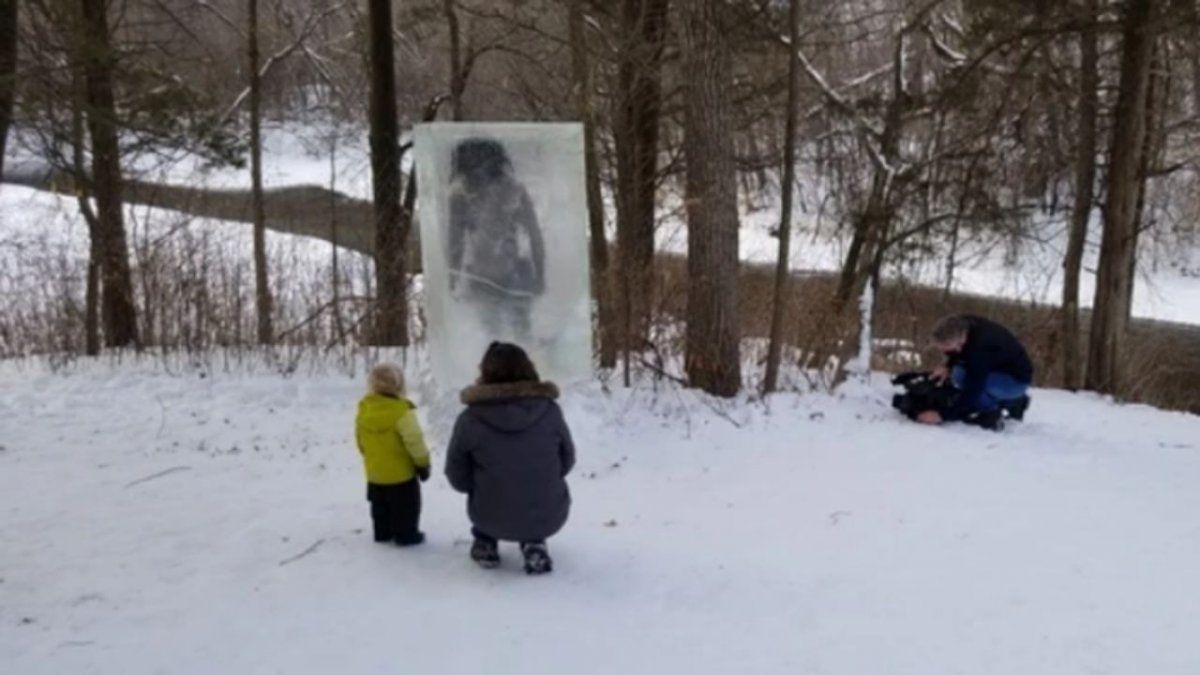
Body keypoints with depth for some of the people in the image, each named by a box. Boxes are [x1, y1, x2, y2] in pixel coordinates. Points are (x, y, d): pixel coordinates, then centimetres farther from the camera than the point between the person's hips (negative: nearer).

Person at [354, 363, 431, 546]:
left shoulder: (364, 408, -4)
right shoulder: (401, 410, -26)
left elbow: (360, 439, 10)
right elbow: (414, 440, -22)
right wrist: (423, 462, -8)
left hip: (375, 471, 6)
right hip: (401, 471, -6)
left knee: (380, 505, 22)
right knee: (405, 505, 10)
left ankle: (382, 533, 32)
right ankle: (406, 534, 18)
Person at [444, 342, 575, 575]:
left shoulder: (471, 419, -16)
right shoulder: (549, 411, -13)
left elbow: (458, 478, -5)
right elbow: (567, 462, 2)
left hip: (493, 520, 0)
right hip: (549, 518, 0)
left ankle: (485, 544, 31)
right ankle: (534, 544, 17)